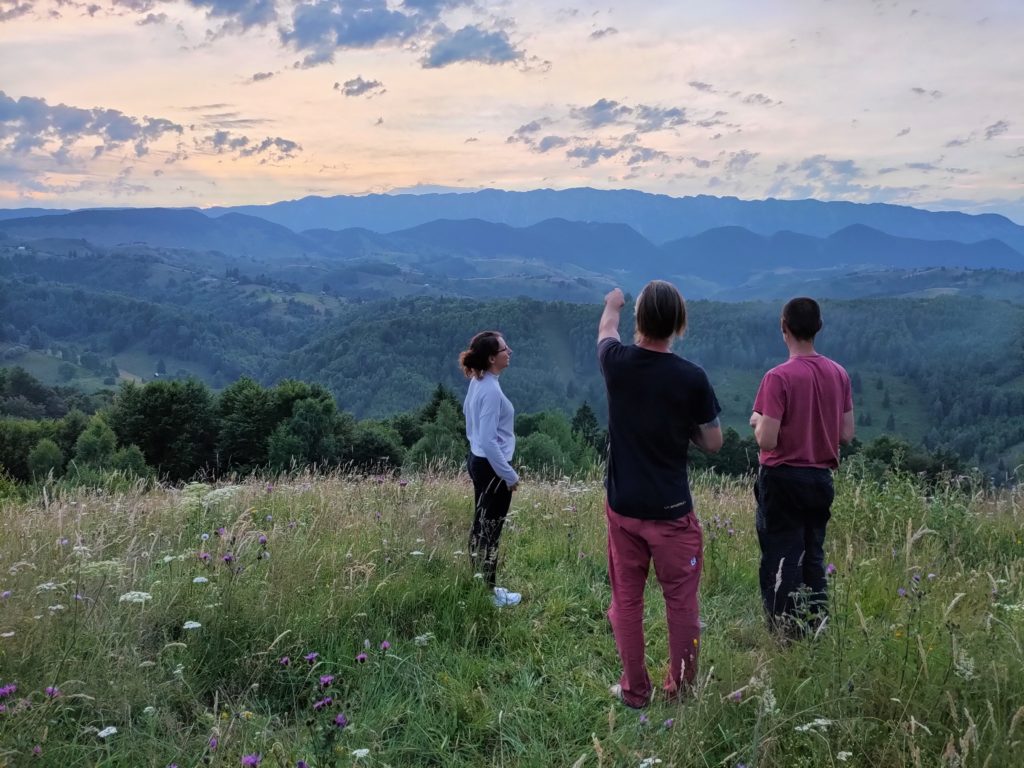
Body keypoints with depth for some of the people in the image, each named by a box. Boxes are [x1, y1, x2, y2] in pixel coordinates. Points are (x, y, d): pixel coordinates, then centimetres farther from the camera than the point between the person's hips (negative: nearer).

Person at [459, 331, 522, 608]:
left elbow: (466, 409, 22)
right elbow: (489, 441, -26)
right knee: (490, 531, 0)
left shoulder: (478, 382, 3)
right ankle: (489, 592, 9)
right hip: (492, 467, -10)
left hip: (477, 460, 10)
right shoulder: (491, 390, -25)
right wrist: (509, 475, -19)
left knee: (480, 525, 17)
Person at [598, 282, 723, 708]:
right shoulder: (691, 378, -15)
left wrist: (612, 304, 38)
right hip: (671, 511, -3)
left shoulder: (617, 363, -8)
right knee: (681, 601, 11)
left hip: (622, 507, 3)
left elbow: (606, 332, 18)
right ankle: (682, 687, 21)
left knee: (626, 600, 13)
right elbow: (713, 443, -5)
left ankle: (634, 689, 22)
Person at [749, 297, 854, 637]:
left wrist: (757, 422, 0)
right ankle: (817, 632, 21)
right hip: (821, 478, 6)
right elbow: (847, 434, 5)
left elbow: (766, 441, -20)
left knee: (781, 560, 3)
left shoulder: (779, 377, -18)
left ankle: (787, 633, 8)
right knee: (813, 558, 15)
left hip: (783, 479, -6)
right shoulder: (839, 374, 1)